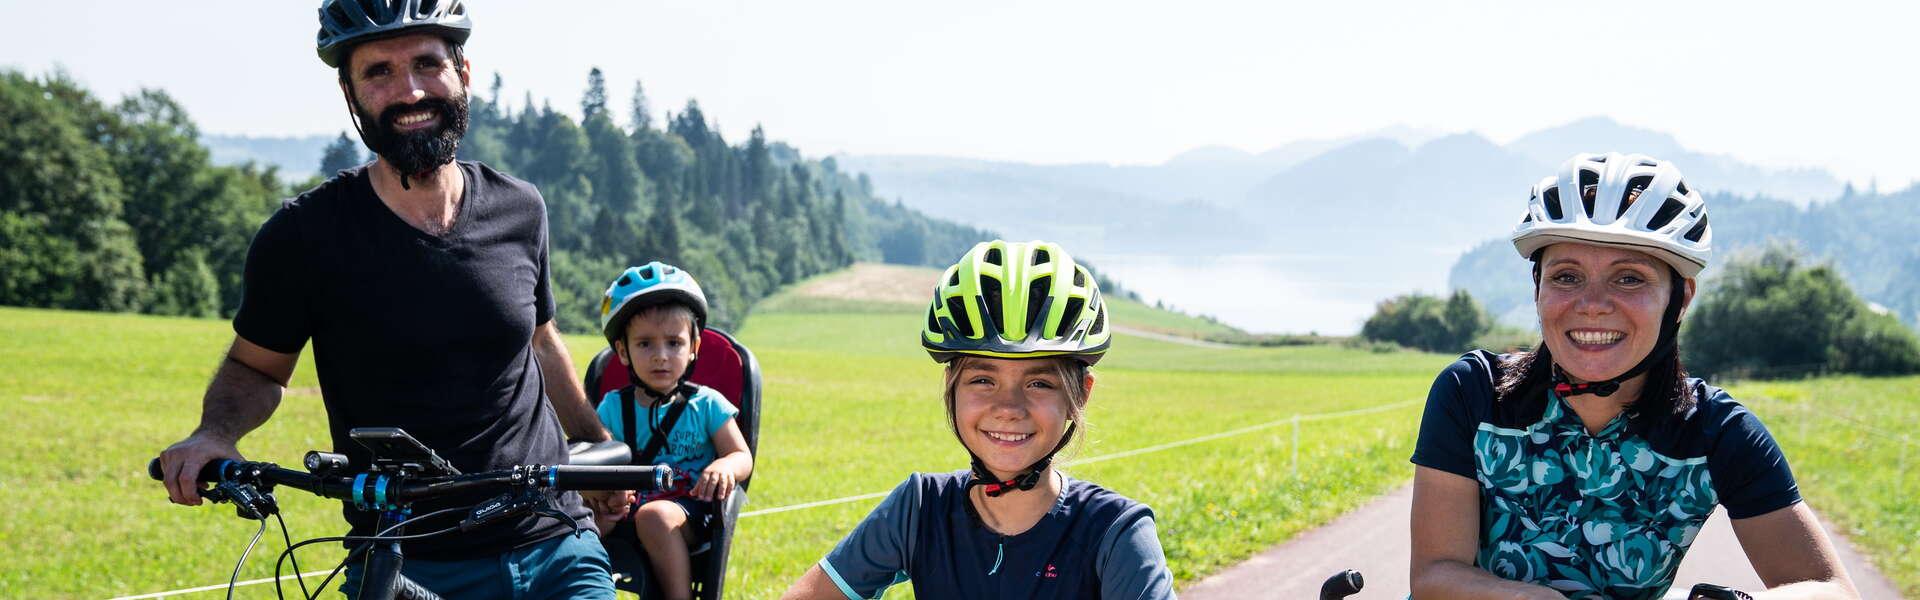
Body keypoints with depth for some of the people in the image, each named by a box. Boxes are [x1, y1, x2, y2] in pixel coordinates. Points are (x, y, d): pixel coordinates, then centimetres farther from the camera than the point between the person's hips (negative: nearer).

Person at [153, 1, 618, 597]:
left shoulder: (518, 210, 2)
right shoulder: (303, 234, -7)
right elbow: (256, 366, 5)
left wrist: (603, 449, 26)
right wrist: (215, 433, -15)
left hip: (559, 550, 3)